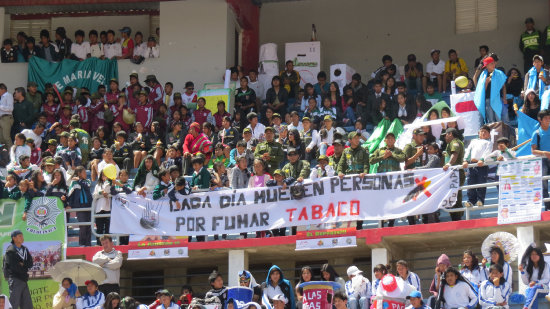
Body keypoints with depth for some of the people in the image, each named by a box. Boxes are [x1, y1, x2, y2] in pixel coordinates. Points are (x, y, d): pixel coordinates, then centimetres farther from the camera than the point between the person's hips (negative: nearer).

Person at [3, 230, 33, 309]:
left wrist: (22, 264, -11)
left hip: (24, 280, 8)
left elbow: (30, 263, 8)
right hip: (15, 279, -8)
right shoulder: (10, 251, -7)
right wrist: (24, 270, -3)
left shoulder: (24, 249, 16)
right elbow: (13, 266, -16)